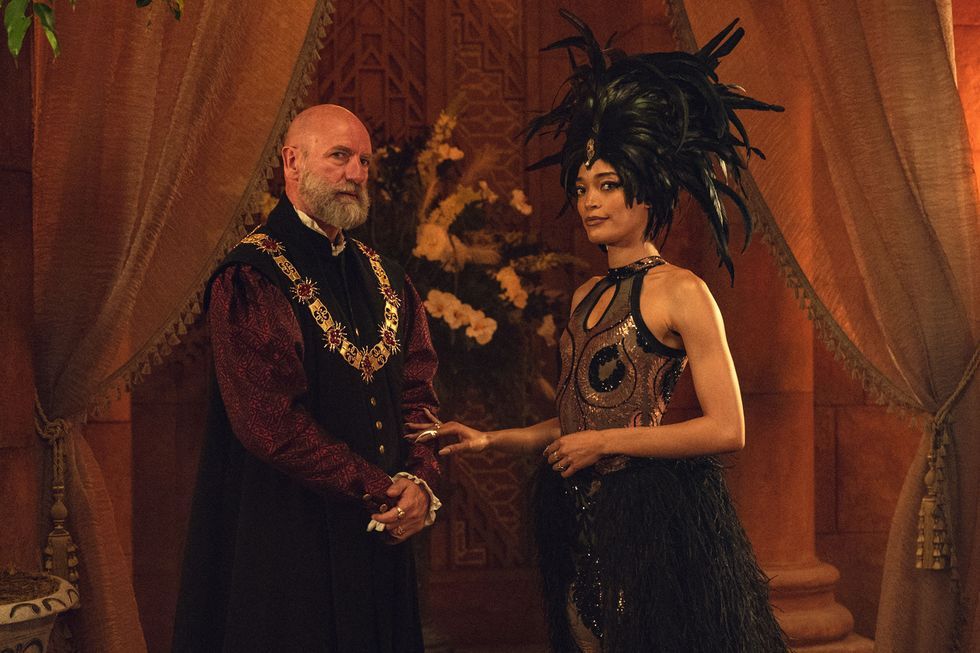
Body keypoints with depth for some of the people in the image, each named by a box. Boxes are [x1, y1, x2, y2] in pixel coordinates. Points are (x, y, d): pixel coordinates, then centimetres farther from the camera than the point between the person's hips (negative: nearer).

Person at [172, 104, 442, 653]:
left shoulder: (386, 280, 11)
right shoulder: (252, 278, -11)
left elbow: (418, 395, 8)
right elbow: (272, 424, -19)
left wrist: (422, 482, -11)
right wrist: (382, 492, -15)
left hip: (383, 535, 7)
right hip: (288, 540, -6)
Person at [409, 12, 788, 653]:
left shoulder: (681, 292, -10)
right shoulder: (588, 296, 12)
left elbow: (727, 429, -15)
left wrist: (605, 444, -13)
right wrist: (488, 440, 7)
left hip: (653, 516, -7)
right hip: (580, 517, 7)